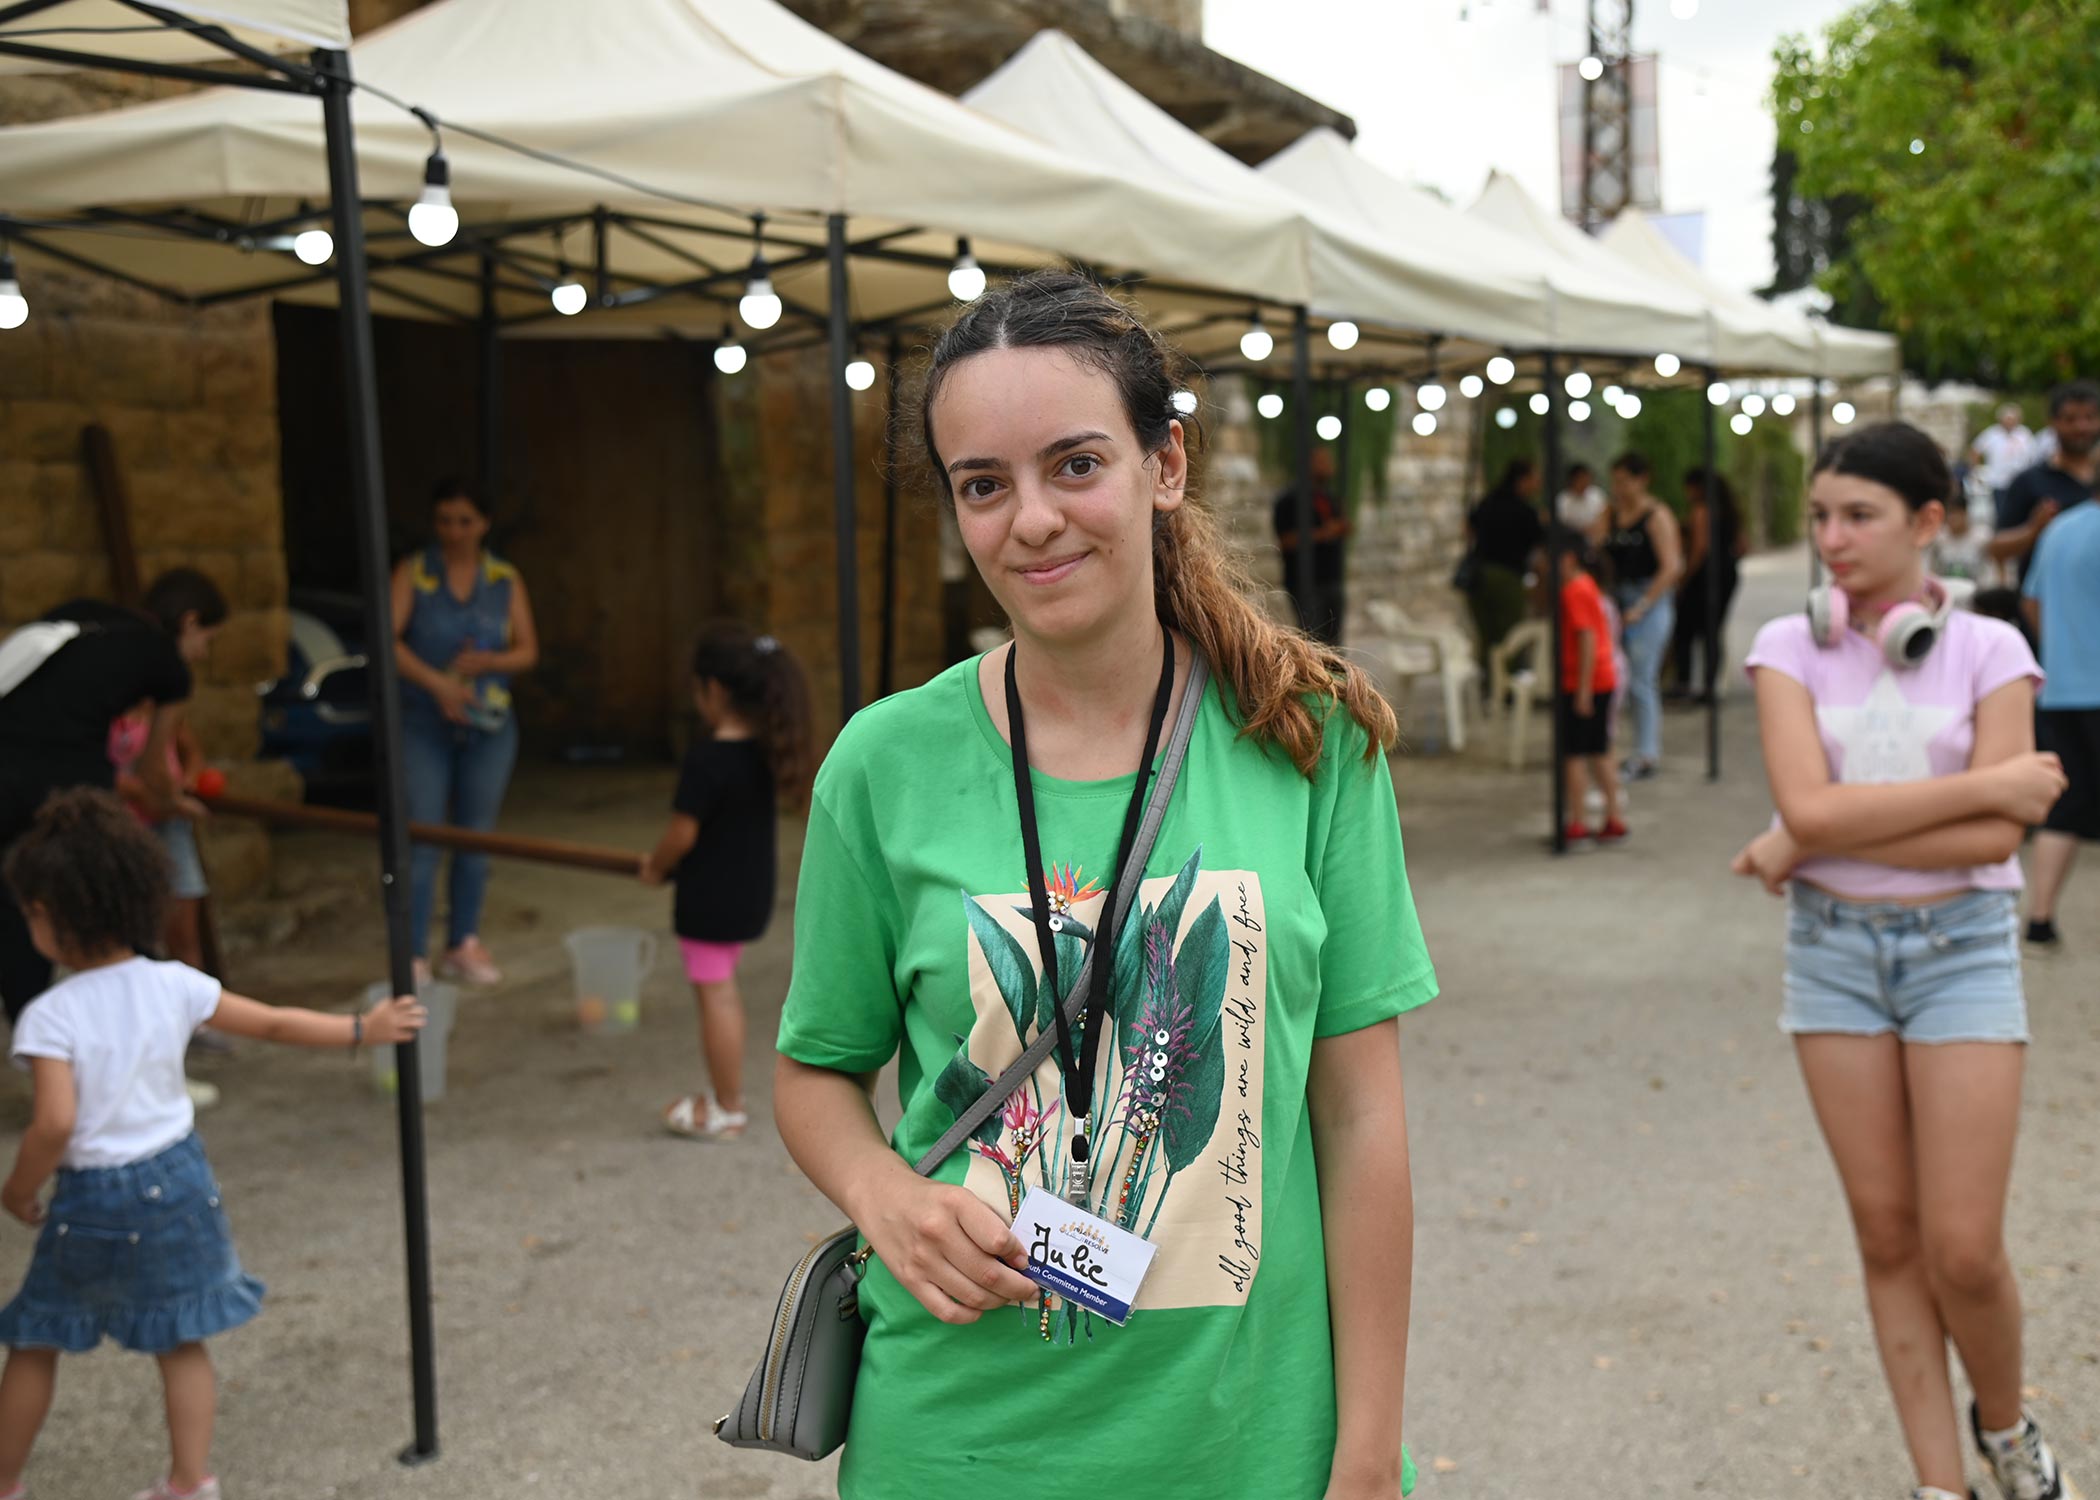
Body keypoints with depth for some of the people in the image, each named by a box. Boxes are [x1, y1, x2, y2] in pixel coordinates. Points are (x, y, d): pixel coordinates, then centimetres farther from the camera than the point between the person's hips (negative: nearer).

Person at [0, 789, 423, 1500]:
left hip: (91, 1199, -3)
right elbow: (274, 1024, 3)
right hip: (176, 1178, 3)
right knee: (181, 1342, 15)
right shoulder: (174, 987, -5)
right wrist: (364, 1028, 15)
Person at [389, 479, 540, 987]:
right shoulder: (413, 573, -2)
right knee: (421, 839, -8)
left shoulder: (506, 580, 6)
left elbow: (528, 651, 5)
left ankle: (463, 946, 22)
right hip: (424, 725, -3)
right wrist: (436, 682, -25)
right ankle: (414, 957, -5)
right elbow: (387, 639, -14)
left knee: (475, 839, 9)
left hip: (489, 724, 3)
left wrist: (488, 662, -15)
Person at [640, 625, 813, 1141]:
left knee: (714, 994, 3)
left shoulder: (708, 759, -23)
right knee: (724, 989, 21)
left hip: (710, 898, -9)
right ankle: (727, 1098, 30)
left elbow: (683, 832, -20)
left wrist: (655, 867, -2)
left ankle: (725, 1112, 13)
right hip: (752, 891, 9)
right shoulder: (765, 750, 1)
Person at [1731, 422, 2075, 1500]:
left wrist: (1813, 844, -16)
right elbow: (1809, 806, -16)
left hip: (1960, 943, -2)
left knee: (1964, 1249, -4)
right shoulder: (1790, 649, -1)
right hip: (1833, 946, 2)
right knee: (1888, 1236, 6)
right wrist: (1985, 784, -16)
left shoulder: (1988, 651, -4)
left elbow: (1994, 839, -15)